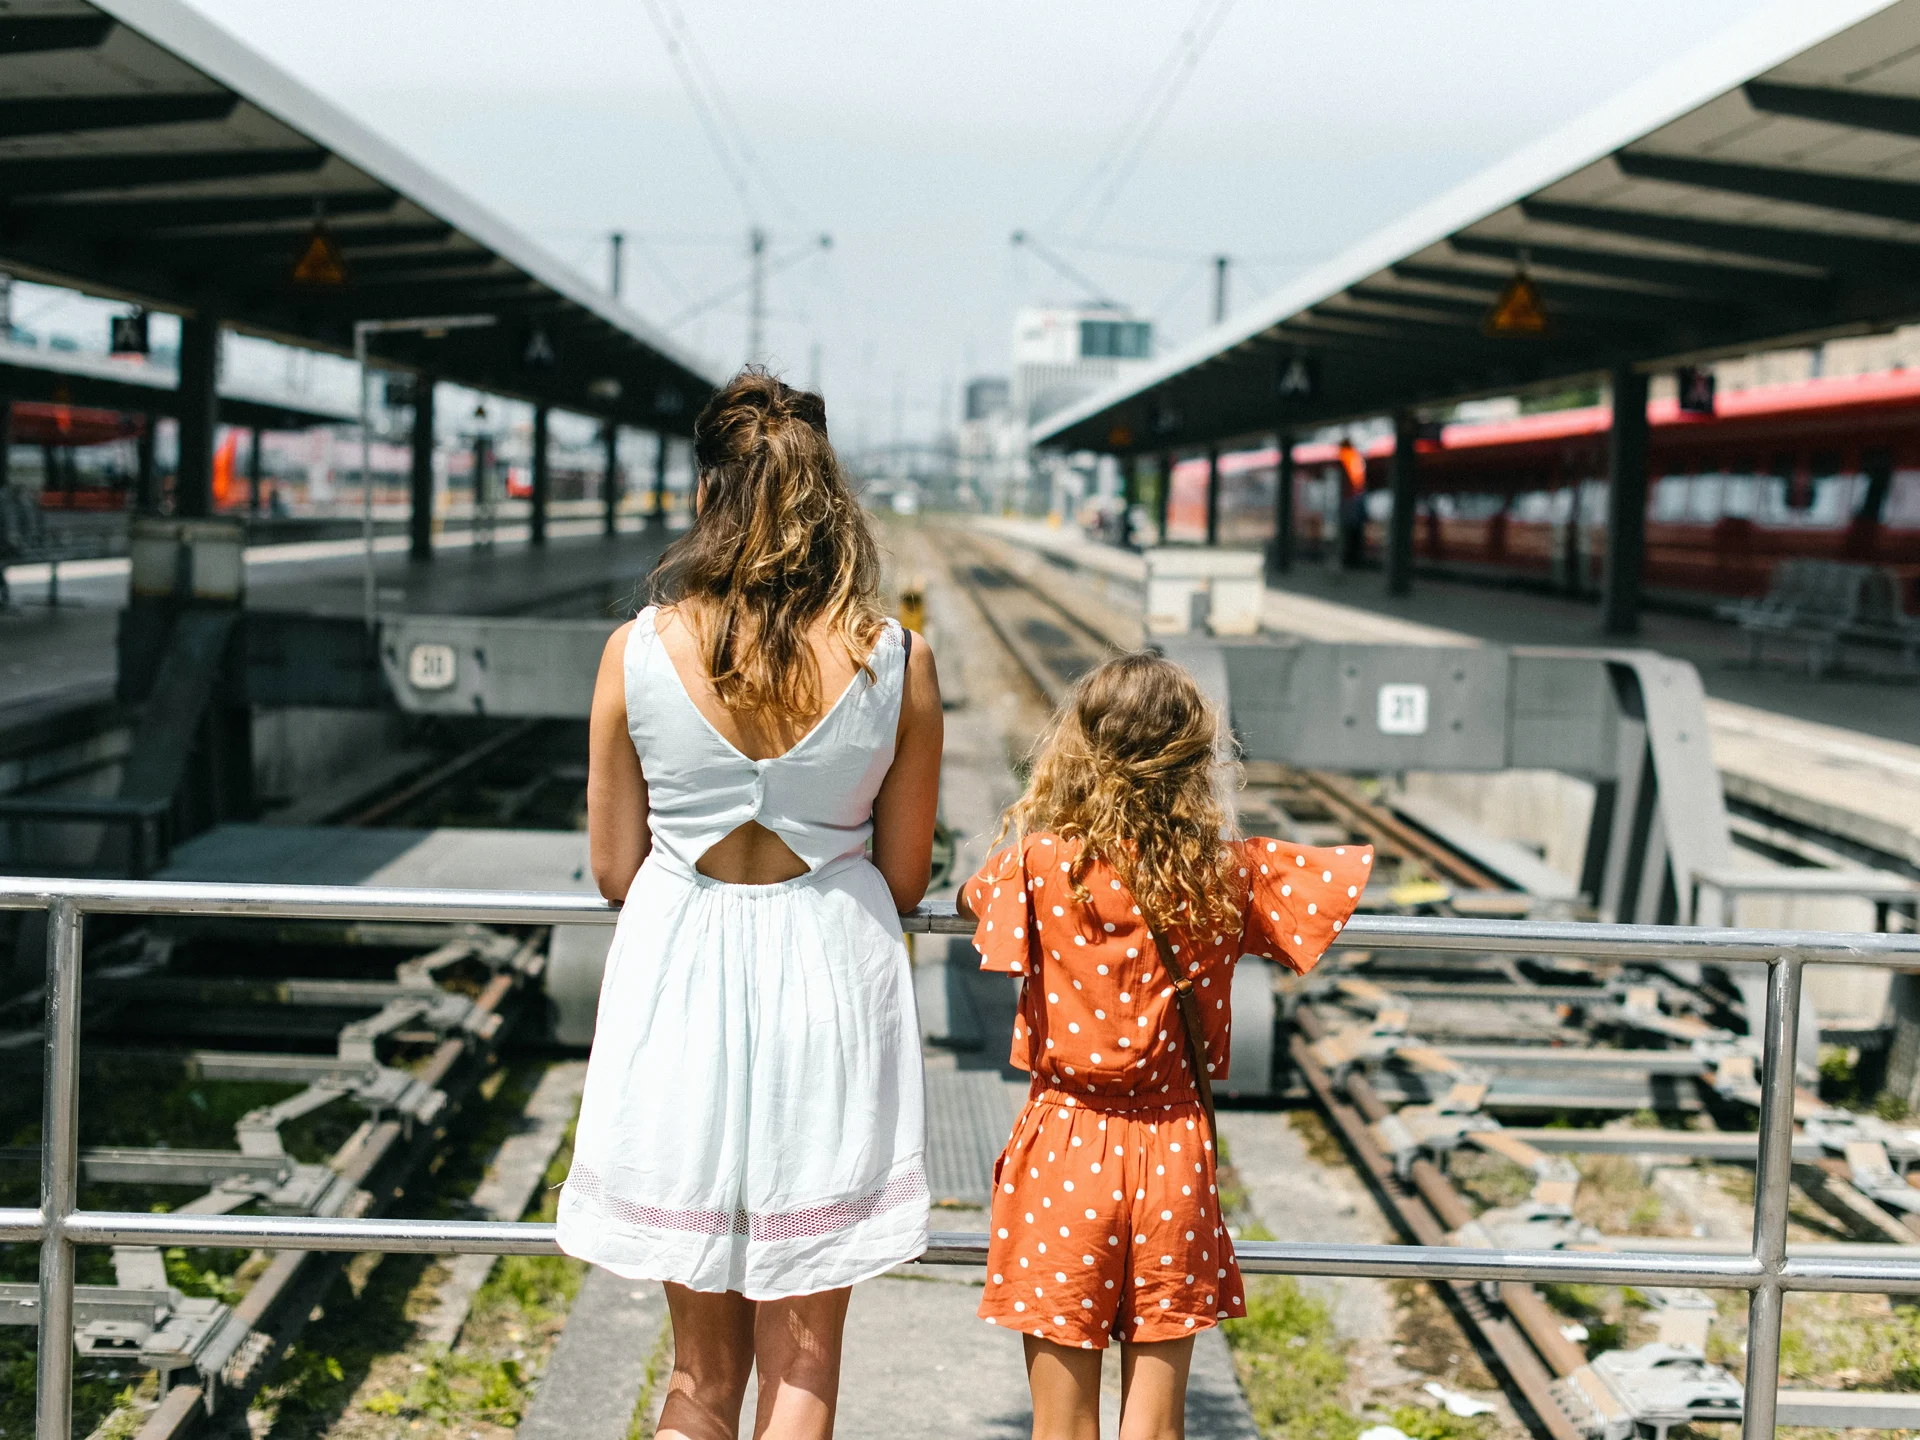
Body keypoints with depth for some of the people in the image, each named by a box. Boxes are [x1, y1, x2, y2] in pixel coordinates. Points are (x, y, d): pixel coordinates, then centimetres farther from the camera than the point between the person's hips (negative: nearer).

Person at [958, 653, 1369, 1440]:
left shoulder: (1039, 867, -10)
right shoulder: (1227, 876, -3)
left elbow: (971, 896, 12)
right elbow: (1354, 872, 11)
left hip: (1065, 1150, -2)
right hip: (1175, 1157, 2)